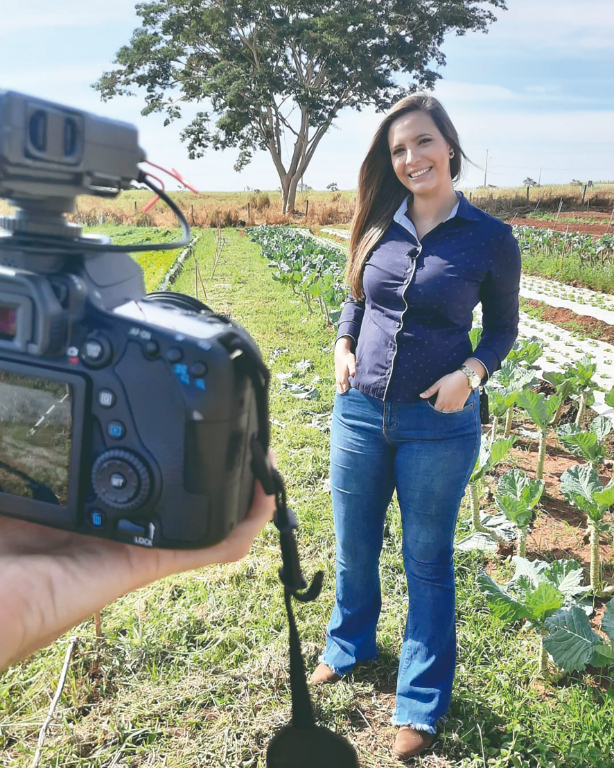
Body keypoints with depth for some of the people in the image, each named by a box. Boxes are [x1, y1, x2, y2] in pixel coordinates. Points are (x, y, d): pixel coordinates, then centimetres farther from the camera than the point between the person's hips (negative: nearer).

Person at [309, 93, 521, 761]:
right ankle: (349, 646, 48)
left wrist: (471, 372, -16)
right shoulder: (378, 226, 1)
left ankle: (421, 704, 31)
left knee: (427, 561, 11)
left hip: (438, 424, -3)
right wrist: (343, 345, -2)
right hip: (360, 412, 4)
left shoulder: (490, 240, -8)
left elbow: (503, 327, 2)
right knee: (354, 548, 19)